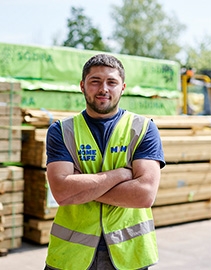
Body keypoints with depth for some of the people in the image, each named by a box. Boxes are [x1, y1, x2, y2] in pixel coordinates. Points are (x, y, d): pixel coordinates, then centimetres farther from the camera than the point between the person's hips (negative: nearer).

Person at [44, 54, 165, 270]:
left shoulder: (144, 129, -3)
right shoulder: (61, 131, -2)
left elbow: (145, 194, -16)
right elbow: (61, 192, -16)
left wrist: (81, 186, -15)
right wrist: (121, 173, -15)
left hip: (128, 252, 0)